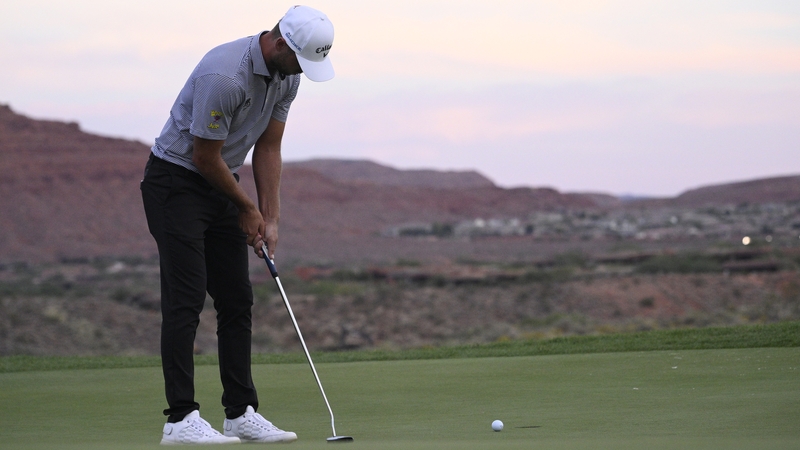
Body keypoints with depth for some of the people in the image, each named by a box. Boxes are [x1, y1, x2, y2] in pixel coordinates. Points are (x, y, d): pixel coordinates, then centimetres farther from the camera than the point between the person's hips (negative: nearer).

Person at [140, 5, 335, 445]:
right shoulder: (225, 76, -29)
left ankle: (241, 412, 8)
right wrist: (247, 209, -7)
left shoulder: (287, 77, -2)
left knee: (237, 300, 5)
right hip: (176, 181, -9)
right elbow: (205, 156, -21)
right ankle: (181, 418, -12)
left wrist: (270, 218, -1)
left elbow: (268, 148, 5)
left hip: (220, 185, 9)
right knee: (186, 298, -12)